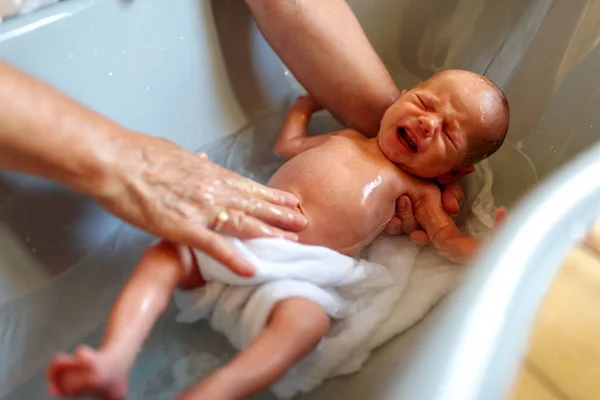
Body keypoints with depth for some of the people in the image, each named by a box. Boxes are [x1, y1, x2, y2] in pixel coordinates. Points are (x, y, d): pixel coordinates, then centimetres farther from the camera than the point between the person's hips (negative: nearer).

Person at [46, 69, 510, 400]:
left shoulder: (418, 189, 15)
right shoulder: (343, 138, 27)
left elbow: (450, 238, 5)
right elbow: (288, 143, 40)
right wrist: (310, 102, 50)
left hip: (301, 271, -4)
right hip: (242, 236, 5)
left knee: (306, 318, -37)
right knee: (164, 253, -15)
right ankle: (114, 361, -29)